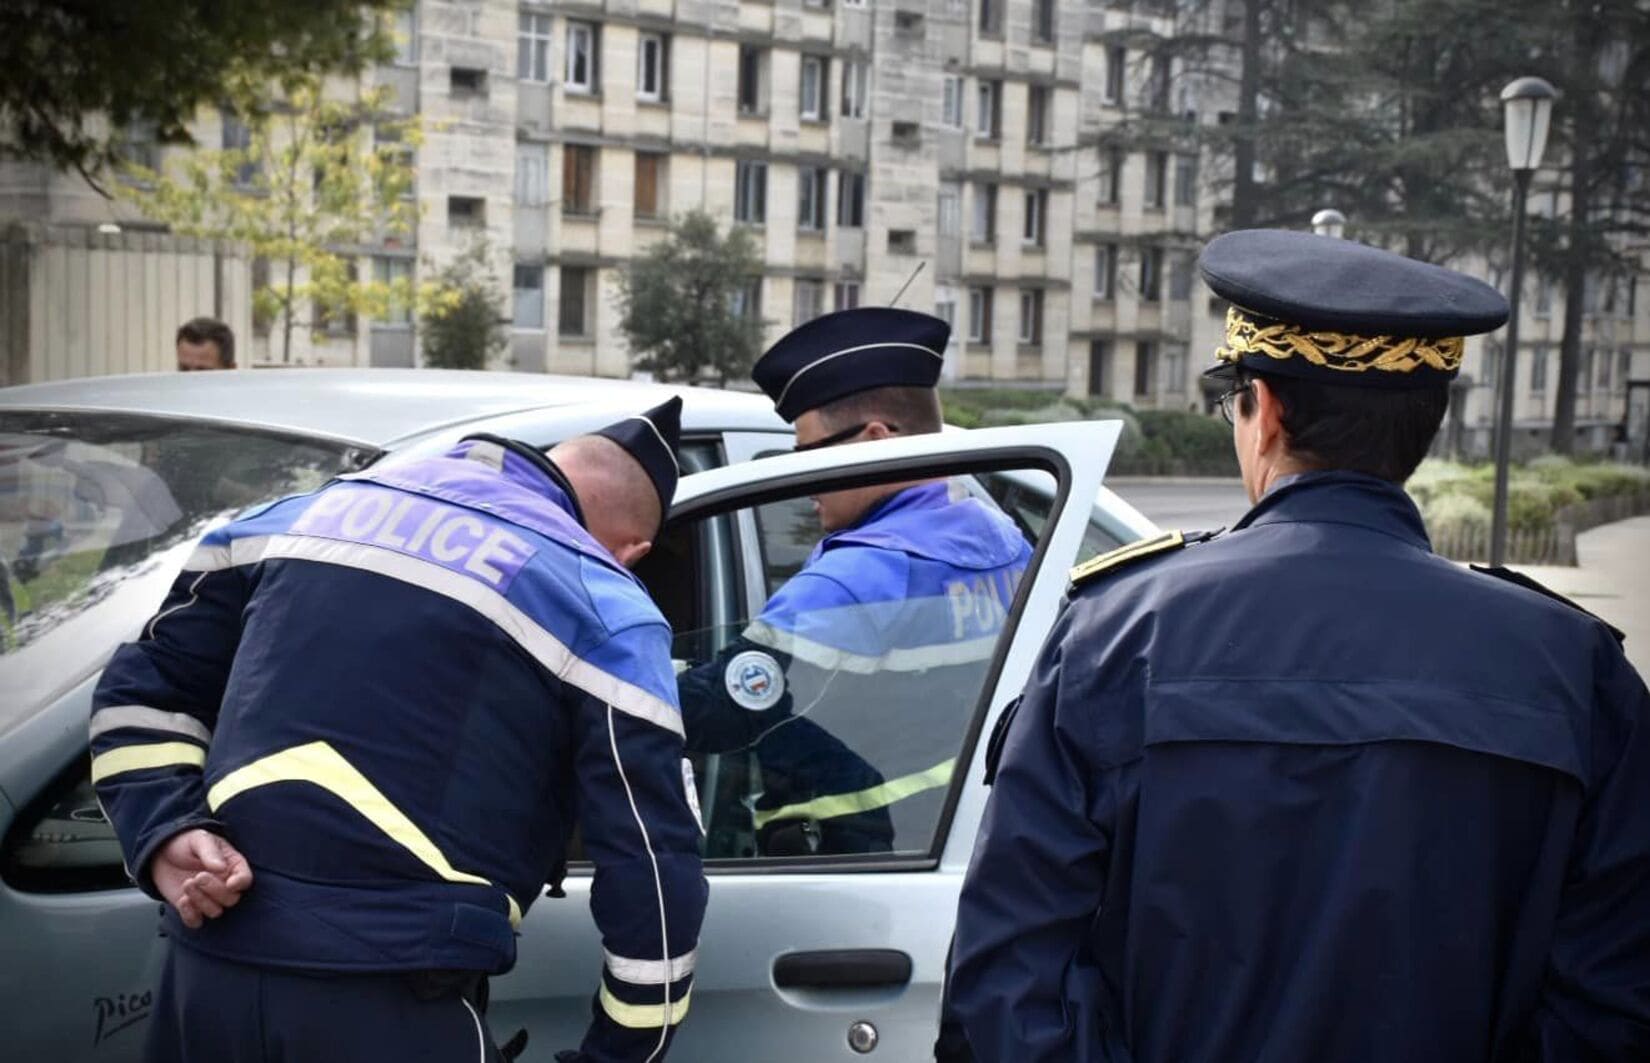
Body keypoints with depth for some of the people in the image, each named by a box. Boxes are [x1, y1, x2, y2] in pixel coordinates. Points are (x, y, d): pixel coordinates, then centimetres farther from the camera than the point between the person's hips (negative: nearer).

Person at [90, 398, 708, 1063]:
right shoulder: (602, 614, -2)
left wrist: (166, 836, 5)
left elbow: (141, 691, 17)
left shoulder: (312, 511, 14)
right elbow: (656, 875, -5)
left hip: (210, 966, 5)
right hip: (397, 1001, -5)